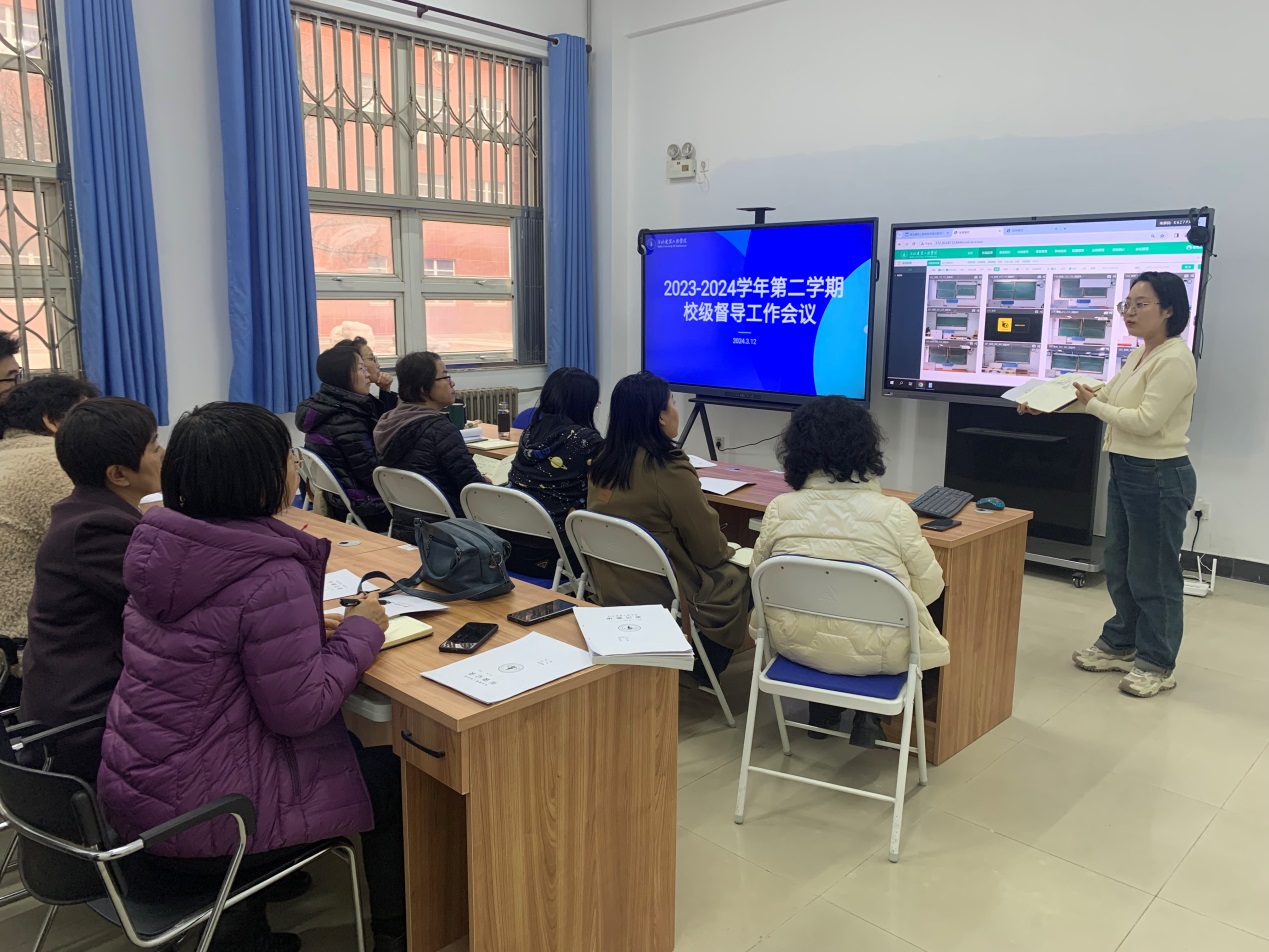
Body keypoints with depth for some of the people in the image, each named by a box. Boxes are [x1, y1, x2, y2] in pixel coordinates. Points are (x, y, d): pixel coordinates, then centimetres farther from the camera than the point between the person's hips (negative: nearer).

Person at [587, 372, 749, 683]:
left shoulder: (603, 462, -3)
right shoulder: (670, 470, -25)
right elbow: (709, 550, -16)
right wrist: (726, 550, 8)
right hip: (660, 598, -7)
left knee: (723, 572, 26)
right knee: (740, 580, 19)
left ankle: (699, 662, 30)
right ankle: (703, 669, 32)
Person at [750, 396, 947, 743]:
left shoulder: (779, 509, -11)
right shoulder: (894, 513, -17)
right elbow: (930, 588, -6)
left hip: (796, 643, 3)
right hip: (871, 653, -2)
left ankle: (823, 708, 32)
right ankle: (869, 713, 20)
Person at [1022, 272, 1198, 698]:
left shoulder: (1174, 360, -19)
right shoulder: (1140, 355, 11)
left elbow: (1146, 421, -24)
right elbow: (1105, 395, 16)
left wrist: (1093, 406, -14)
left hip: (1159, 476, -10)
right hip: (1125, 471, 10)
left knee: (1152, 573, 2)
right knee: (1119, 567, 18)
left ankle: (1157, 664, 16)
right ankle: (1120, 645, 33)